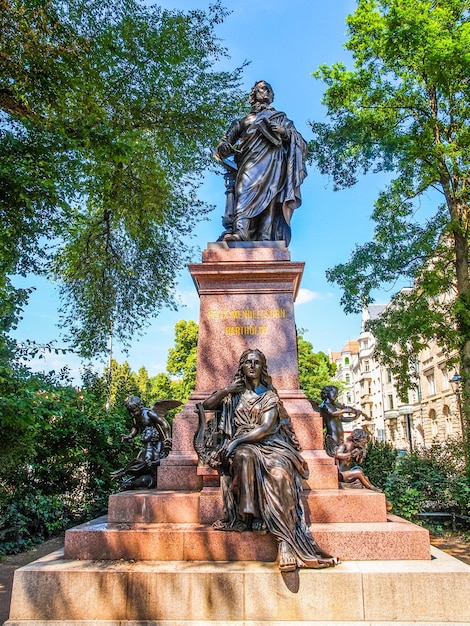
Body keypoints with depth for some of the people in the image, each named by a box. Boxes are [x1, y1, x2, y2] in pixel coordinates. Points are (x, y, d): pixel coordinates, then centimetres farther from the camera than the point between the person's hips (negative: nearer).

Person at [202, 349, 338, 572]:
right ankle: (246, 515, -40)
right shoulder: (234, 394, 19)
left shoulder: (270, 395, 10)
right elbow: (206, 405, 11)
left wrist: (235, 442, -16)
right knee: (245, 456, -38)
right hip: (241, 445, 1)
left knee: (279, 471, -34)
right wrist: (227, 390, 1)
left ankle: (288, 542, -39)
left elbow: (266, 428, -5)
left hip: (268, 443, -1)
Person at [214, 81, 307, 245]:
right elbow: (227, 140, 25)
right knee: (245, 186, -28)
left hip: (272, 161, 0)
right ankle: (240, 229, -45)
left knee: (269, 197, -20)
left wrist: (285, 132, -2)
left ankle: (265, 238, -31)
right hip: (251, 162, 1)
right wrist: (224, 146, -1)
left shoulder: (279, 117, 30)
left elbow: (300, 141, 20)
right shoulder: (244, 121, 34)